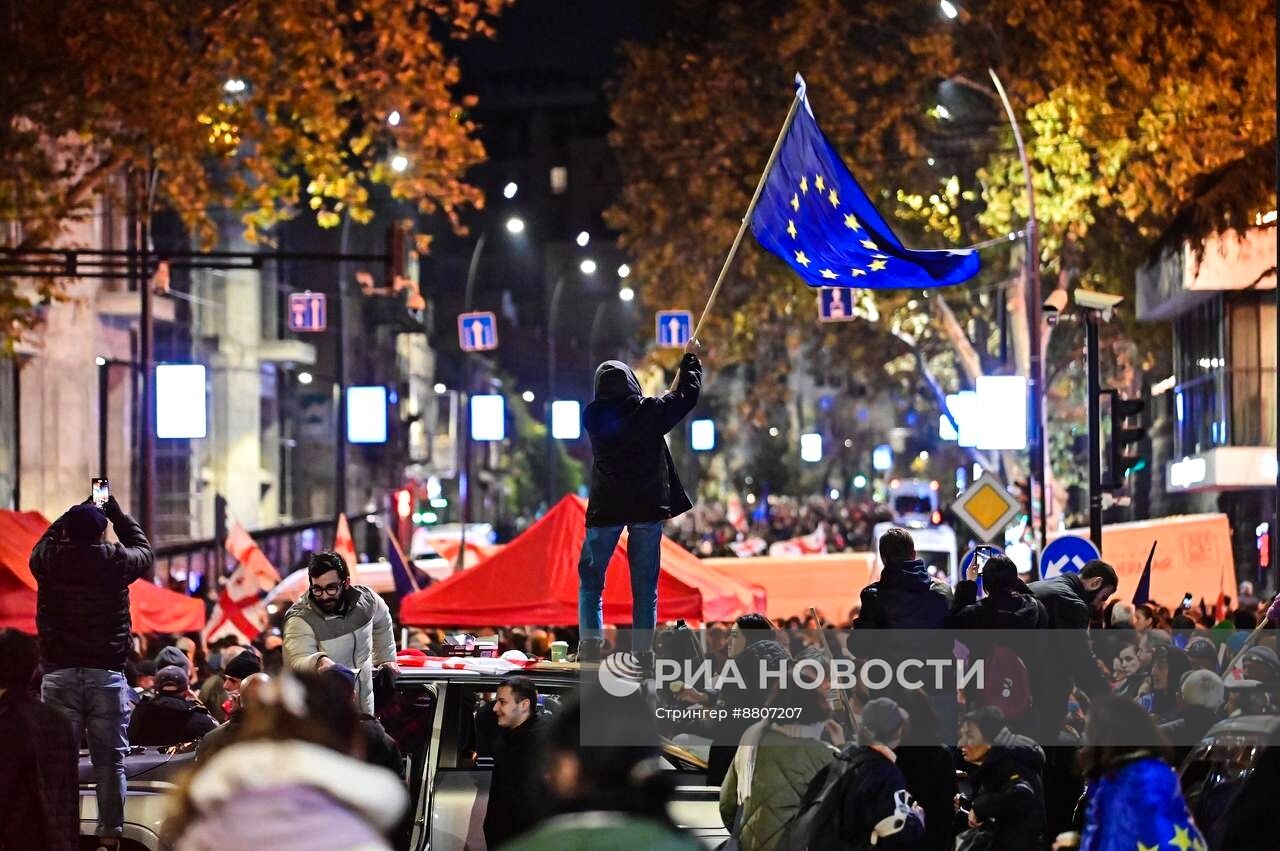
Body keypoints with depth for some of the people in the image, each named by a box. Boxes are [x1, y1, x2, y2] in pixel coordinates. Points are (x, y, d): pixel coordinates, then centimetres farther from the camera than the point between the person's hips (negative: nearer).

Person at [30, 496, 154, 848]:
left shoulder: (48, 560, 2)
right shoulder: (117, 561, -1)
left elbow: (46, 540, 27)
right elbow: (143, 548, 22)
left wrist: (78, 512, 34)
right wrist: (115, 512, 31)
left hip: (59, 674, 1)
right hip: (107, 675, -1)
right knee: (110, 763, 2)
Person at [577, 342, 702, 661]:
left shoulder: (593, 416, -3)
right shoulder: (650, 410, -6)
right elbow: (688, 394, 10)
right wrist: (690, 358, 26)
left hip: (606, 509, 0)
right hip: (648, 507, 0)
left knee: (591, 581, 8)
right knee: (645, 585, 7)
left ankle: (591, 641, -7)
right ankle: (643, 650, 3)